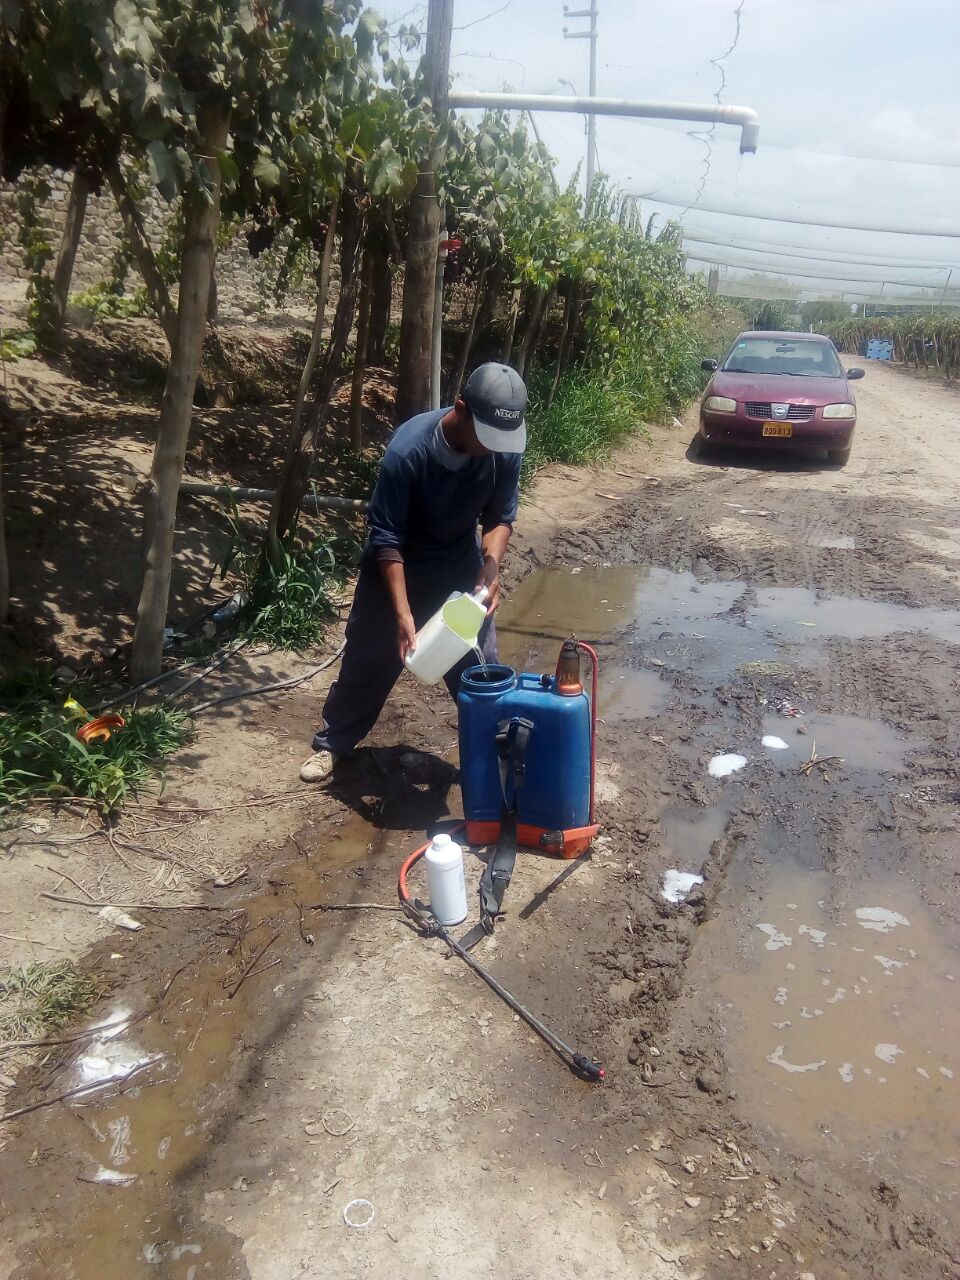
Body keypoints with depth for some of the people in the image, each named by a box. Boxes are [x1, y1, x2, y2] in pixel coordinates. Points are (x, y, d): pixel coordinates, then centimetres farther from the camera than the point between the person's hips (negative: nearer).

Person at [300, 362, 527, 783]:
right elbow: (386, 538, -28)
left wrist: (491, 566, -28)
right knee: (368, 658, 9)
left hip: (461, 566, 3)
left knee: (479, 665, 7)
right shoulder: (409, 450, -33)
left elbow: (500, 517, -8)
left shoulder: (505, 449, -21)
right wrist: (402, 612, -34)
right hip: (398, 564, -2)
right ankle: (330, 743, 29)